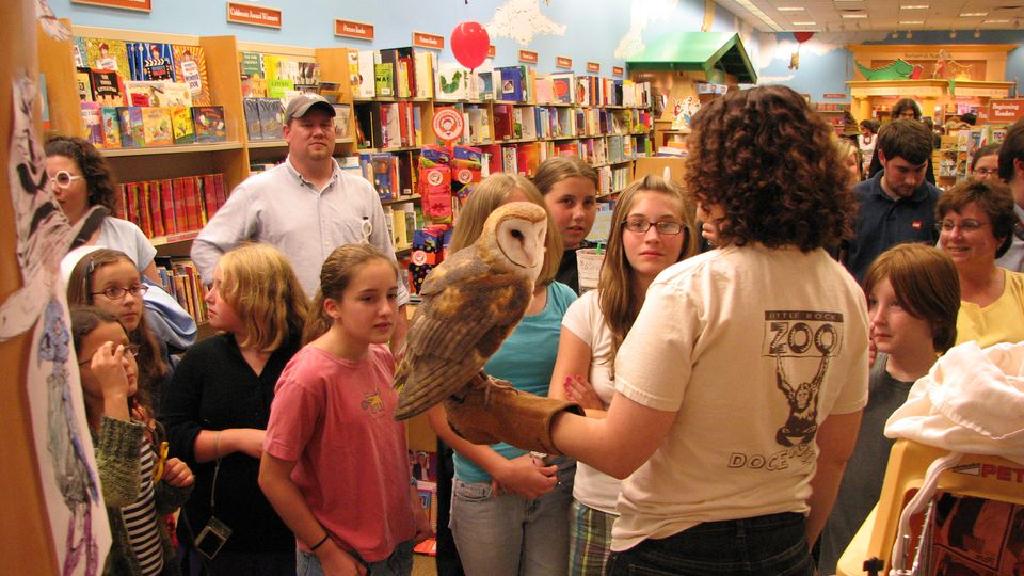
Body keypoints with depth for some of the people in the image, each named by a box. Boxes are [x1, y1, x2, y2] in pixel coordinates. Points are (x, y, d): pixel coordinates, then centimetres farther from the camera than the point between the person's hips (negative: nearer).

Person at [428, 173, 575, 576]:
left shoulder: (563, 300, 0)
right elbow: (440, 411, -7)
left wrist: (543, 456, -10)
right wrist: (504, 468, -14)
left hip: (556, 480, 2)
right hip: (484, 490, -2)